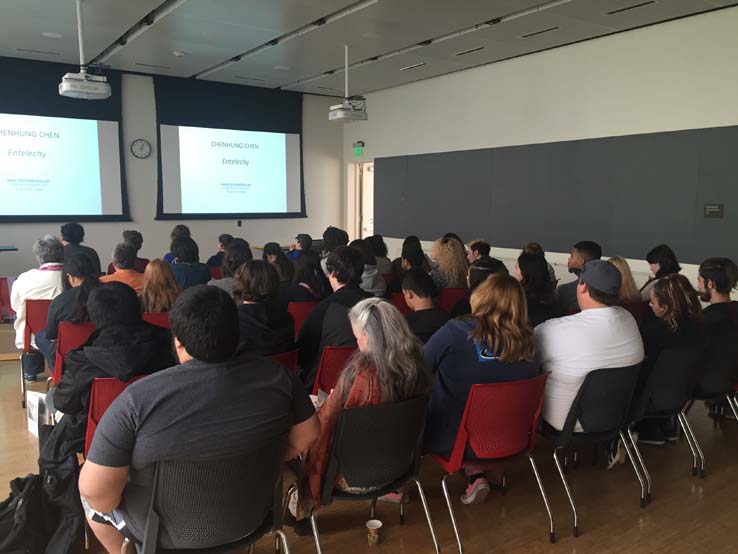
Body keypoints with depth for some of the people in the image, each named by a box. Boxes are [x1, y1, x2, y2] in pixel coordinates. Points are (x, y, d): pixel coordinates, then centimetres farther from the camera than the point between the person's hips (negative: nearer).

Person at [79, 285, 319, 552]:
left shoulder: (140, 397, -27)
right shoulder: (276, 376, -17)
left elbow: (96, 490, -24)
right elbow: (307, 436, -4)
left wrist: (104, 501, -3)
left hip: (170, 532, -3)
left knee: (92, 497, 24)